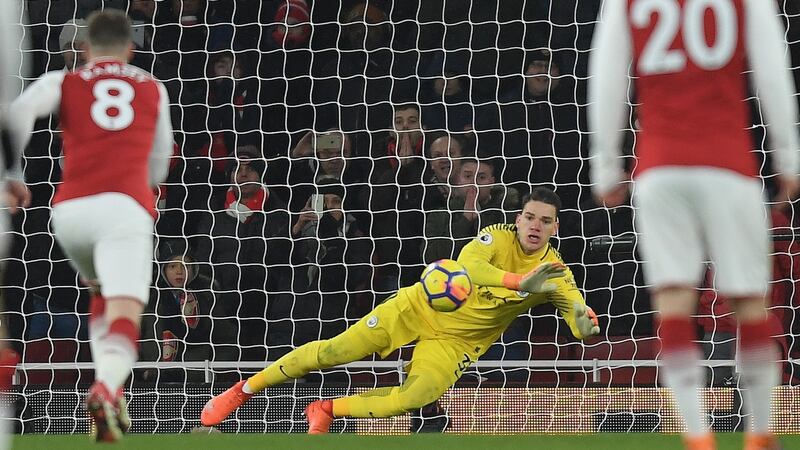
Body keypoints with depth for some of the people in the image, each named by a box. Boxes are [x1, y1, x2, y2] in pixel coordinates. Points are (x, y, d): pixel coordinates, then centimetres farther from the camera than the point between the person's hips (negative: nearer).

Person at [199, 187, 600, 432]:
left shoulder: (554, 273, -7)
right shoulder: (498, 238, -14)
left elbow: (580, 323, -13)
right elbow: (467, 263, -35)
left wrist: (585, 323, -39)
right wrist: (519, 281, -49)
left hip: (457, 341, 2)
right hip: (424, 307, -1)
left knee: (414, 398, -26)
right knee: (335, 350, -9)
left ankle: (327, 410, -1)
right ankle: (245, 390, 10)